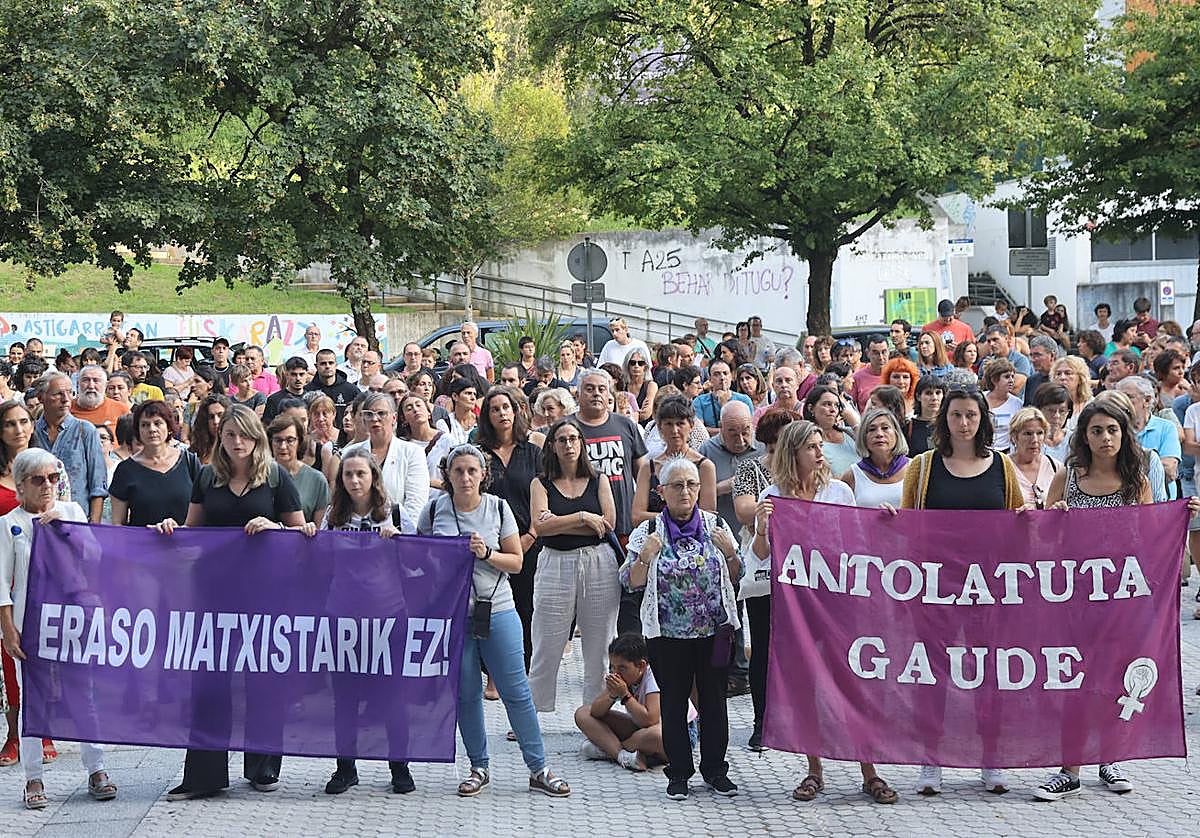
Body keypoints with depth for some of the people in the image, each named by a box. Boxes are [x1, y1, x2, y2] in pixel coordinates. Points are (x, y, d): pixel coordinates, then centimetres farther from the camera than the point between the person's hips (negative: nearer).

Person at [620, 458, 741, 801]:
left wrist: (729, 552, -10)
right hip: (668, 633, -1)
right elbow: (630, 583, -2)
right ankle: (678, 772, 14)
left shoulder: (716, 525, 4)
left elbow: (736, 576, 9)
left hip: (714, 630, 2)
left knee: (714, 699, 8)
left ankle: (714, 769, 19)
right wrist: (645, 556, -19)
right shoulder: (648, 532, -1)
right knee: (673, 701, 5)